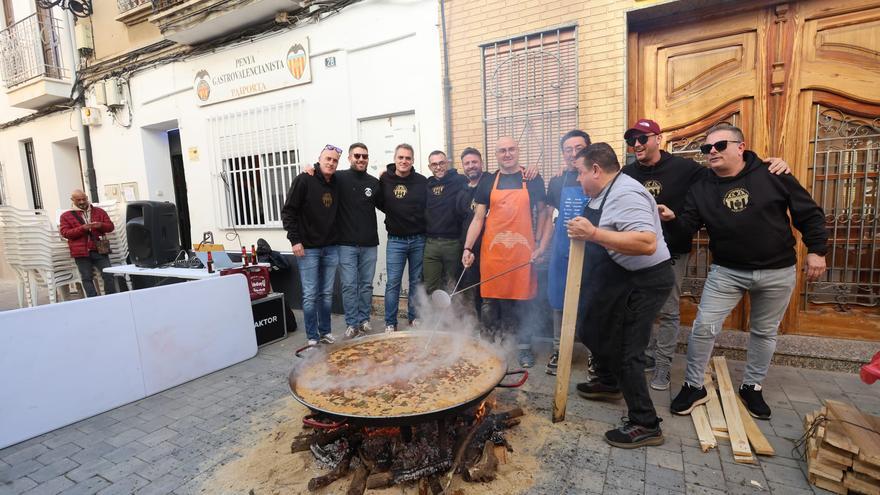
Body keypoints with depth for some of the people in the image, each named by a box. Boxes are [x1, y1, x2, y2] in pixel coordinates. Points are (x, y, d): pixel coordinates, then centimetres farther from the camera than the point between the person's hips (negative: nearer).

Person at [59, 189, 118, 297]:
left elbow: (110, 226, 11)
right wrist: (82, 228, -15)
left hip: (99, 249, 1)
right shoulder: (66, 216, 10)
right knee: (87, 278, 1)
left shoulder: (99, 211, 15)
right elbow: (65, 233, 0)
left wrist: (101, 225, -12)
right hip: (81, 252, 0)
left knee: (108, 275, -5)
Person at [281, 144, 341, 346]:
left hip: (331, 248, 5)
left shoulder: (337, 183, 6)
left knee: (327, 294, 12)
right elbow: (288, 211, -9)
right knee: (310, 295, 1)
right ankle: (312, 337, 13)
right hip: (308, 248, -5)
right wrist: (295, 240, -13)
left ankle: (325, 332, 24)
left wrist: (338, 239, 5)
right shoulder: (304, 180, -8)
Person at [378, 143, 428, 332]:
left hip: (418, 239, 1)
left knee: (417, 281, 10)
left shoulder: (422, 181, -1)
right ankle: (390, 323, 13)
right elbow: (380, 205, 12)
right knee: (393, 283, 2)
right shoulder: (384, 180, -1)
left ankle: (415, 318, 25)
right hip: (395, 240, -1)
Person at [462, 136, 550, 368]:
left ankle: (524, 346, 21)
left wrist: (541, 245, -1)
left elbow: (542, 213, 10)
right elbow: (478, 218, 5)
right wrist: (468, 248, -5)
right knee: (491, 299, 5)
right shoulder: (488, 182, 7)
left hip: (522, 252, -1)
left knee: (520, 300, 6)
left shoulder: (533, 180, 5)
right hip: (492, 252, 1)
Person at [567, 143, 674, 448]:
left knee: (626, 352, -4)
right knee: (592, 329, 22)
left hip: (643, 282, -11)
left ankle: (645, 426, 11)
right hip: (618, 278, 11)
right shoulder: (605, 193, 9)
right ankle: (608, 381, 46)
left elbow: (647, 243, -36)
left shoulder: (626, 194, -23)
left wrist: (593, 233, -37)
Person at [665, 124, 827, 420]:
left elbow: (809, 213, 0)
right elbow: (689, 225, -7)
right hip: (726, 272, 0)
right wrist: (672, 218, -28)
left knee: (765, 332, 14)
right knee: (704, 327, -6)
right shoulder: (701, 188, -2)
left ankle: (752, 388, 33)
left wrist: (816, 250, -4)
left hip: (777, 272, 0)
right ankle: (694, 387, 11)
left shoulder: (773, 176, -7)